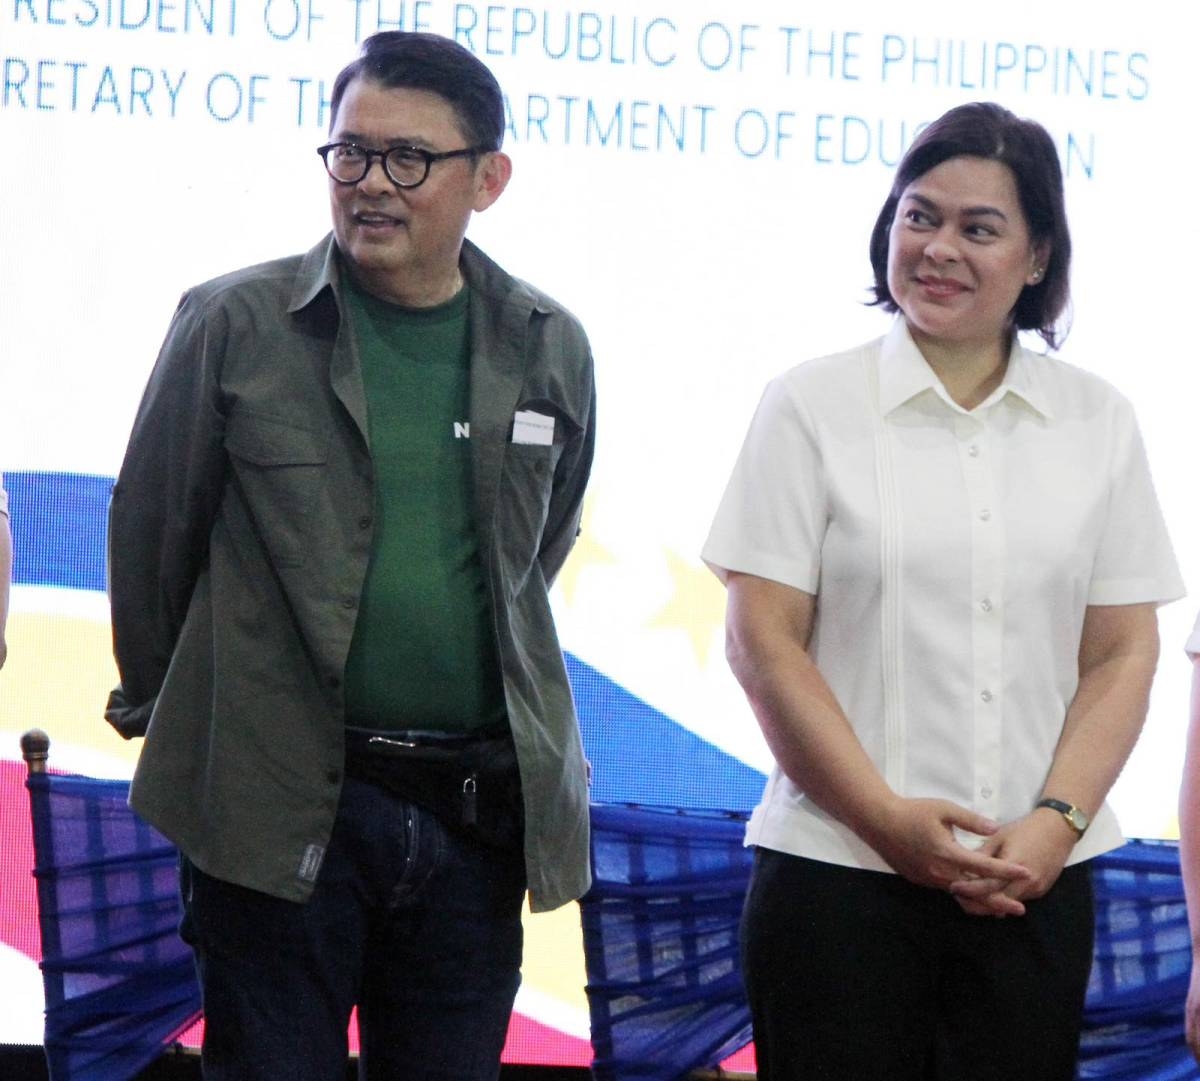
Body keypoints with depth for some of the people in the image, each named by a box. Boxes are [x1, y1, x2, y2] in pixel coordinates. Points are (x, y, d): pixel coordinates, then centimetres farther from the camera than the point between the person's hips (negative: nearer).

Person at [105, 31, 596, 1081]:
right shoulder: (235, 325, -3)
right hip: (278, 799, -3)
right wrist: (156, 704, 16)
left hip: (479, 804, 3)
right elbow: (150, 532, 7)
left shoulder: (550, 350, 6)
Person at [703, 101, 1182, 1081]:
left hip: (1039, 883, 2)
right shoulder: (811, 406, 2)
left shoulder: (1098, 423, 9)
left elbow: (1122, 654, 7)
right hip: (837, 871, -2)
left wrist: (1056, 822, -8)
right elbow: (762, 640, -3)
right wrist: (887, 817, -10)